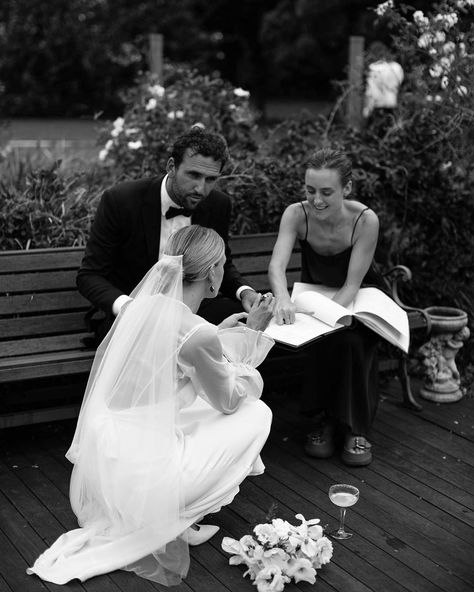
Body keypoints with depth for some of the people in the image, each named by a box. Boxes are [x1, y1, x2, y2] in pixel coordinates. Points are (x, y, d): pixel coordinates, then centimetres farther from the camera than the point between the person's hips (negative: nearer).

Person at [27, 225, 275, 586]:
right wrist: (251, 333, 7)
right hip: (139, 474, -7)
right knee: (257, 414, 9)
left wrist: (219, 333, 22)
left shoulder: (143, 302, 0)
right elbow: (228, 401, -2)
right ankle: (175, 522, 12)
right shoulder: (199, 334, -20)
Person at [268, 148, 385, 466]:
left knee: (351, 341, -32)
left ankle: (356, 428, -15)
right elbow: (277, 264, -32)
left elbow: (352, 284, -26)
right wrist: (283, 297, -55)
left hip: (361, 298, -1)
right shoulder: (297, 215, -21)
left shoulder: (365, 220, -26)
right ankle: (324, 420, -11)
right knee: (327, 338, -31)